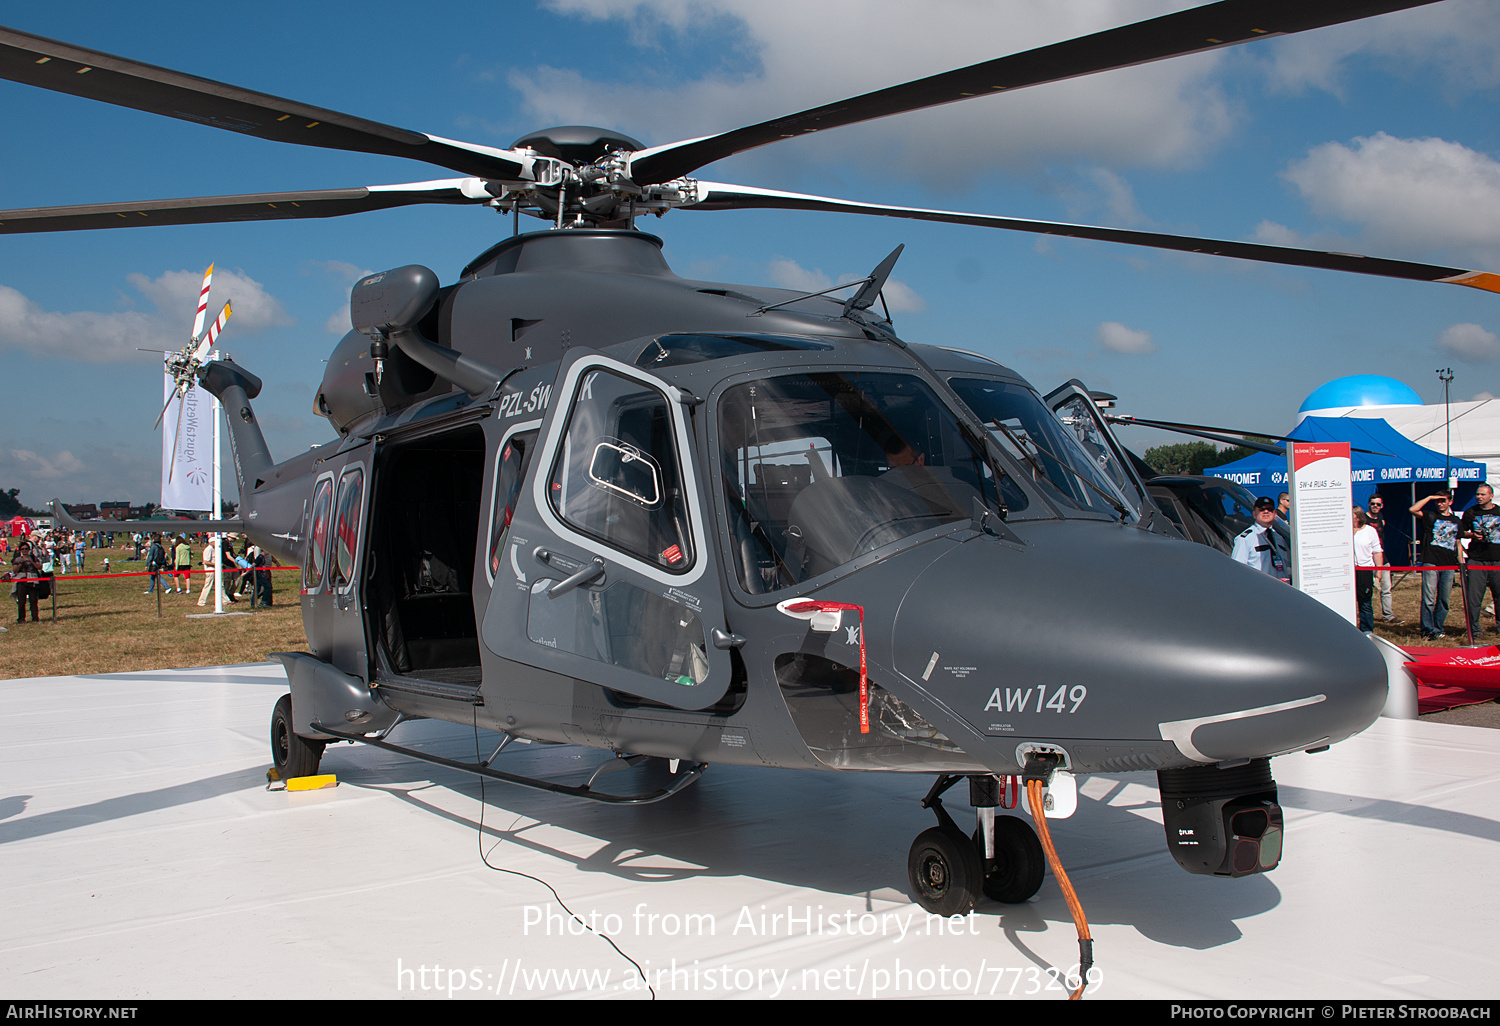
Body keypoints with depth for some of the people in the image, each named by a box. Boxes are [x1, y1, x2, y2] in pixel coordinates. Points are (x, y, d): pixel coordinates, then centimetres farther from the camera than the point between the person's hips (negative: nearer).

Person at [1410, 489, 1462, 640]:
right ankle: (1428, 630, -3)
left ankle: (1438, 629, 14)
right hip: (1431, 564, -4)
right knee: (1429, 599, -7)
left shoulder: (1457, 521, 17)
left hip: (1449, 565, 4)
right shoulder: (1430, 516, 6)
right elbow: (1412, 510, -12)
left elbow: (1458, 543, 21)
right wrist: (1429, 497, -7)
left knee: (1444, 600, 6)